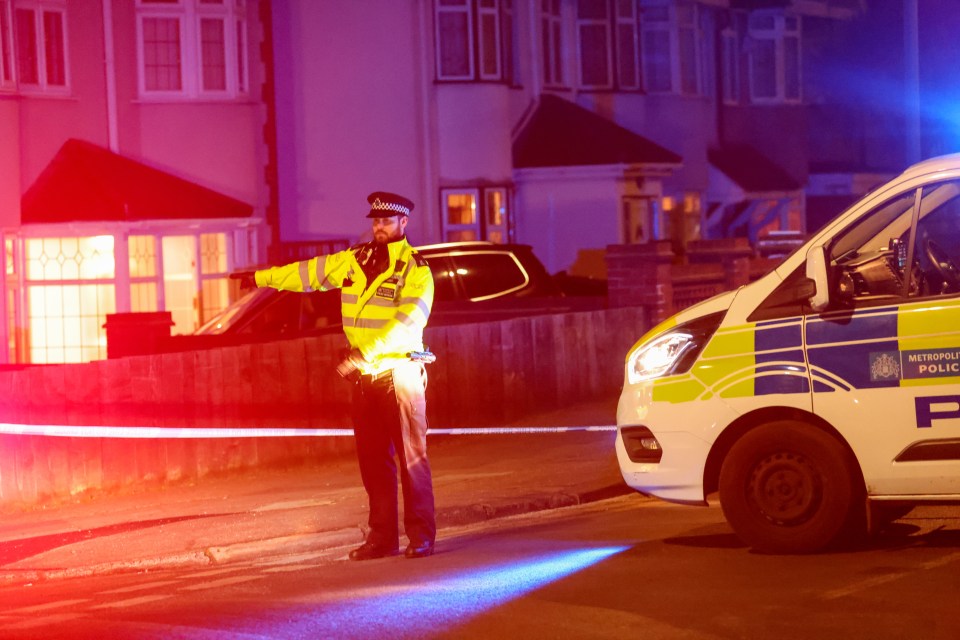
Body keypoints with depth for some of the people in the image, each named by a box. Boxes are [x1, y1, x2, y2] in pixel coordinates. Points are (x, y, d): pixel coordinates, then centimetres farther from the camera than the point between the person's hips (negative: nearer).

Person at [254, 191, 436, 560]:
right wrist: (261, 278, 22)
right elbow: (309, 273, 19)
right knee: (373, 459, 7)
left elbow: (407, 323, -20)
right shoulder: (356, 261, 10)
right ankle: (382, 537, 13)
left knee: (411, 456, -7)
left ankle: (421, 536, -4)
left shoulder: (415, 270, -7)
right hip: (364, 376, 6)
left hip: (399, 373, -6)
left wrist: (366, 353, -27)